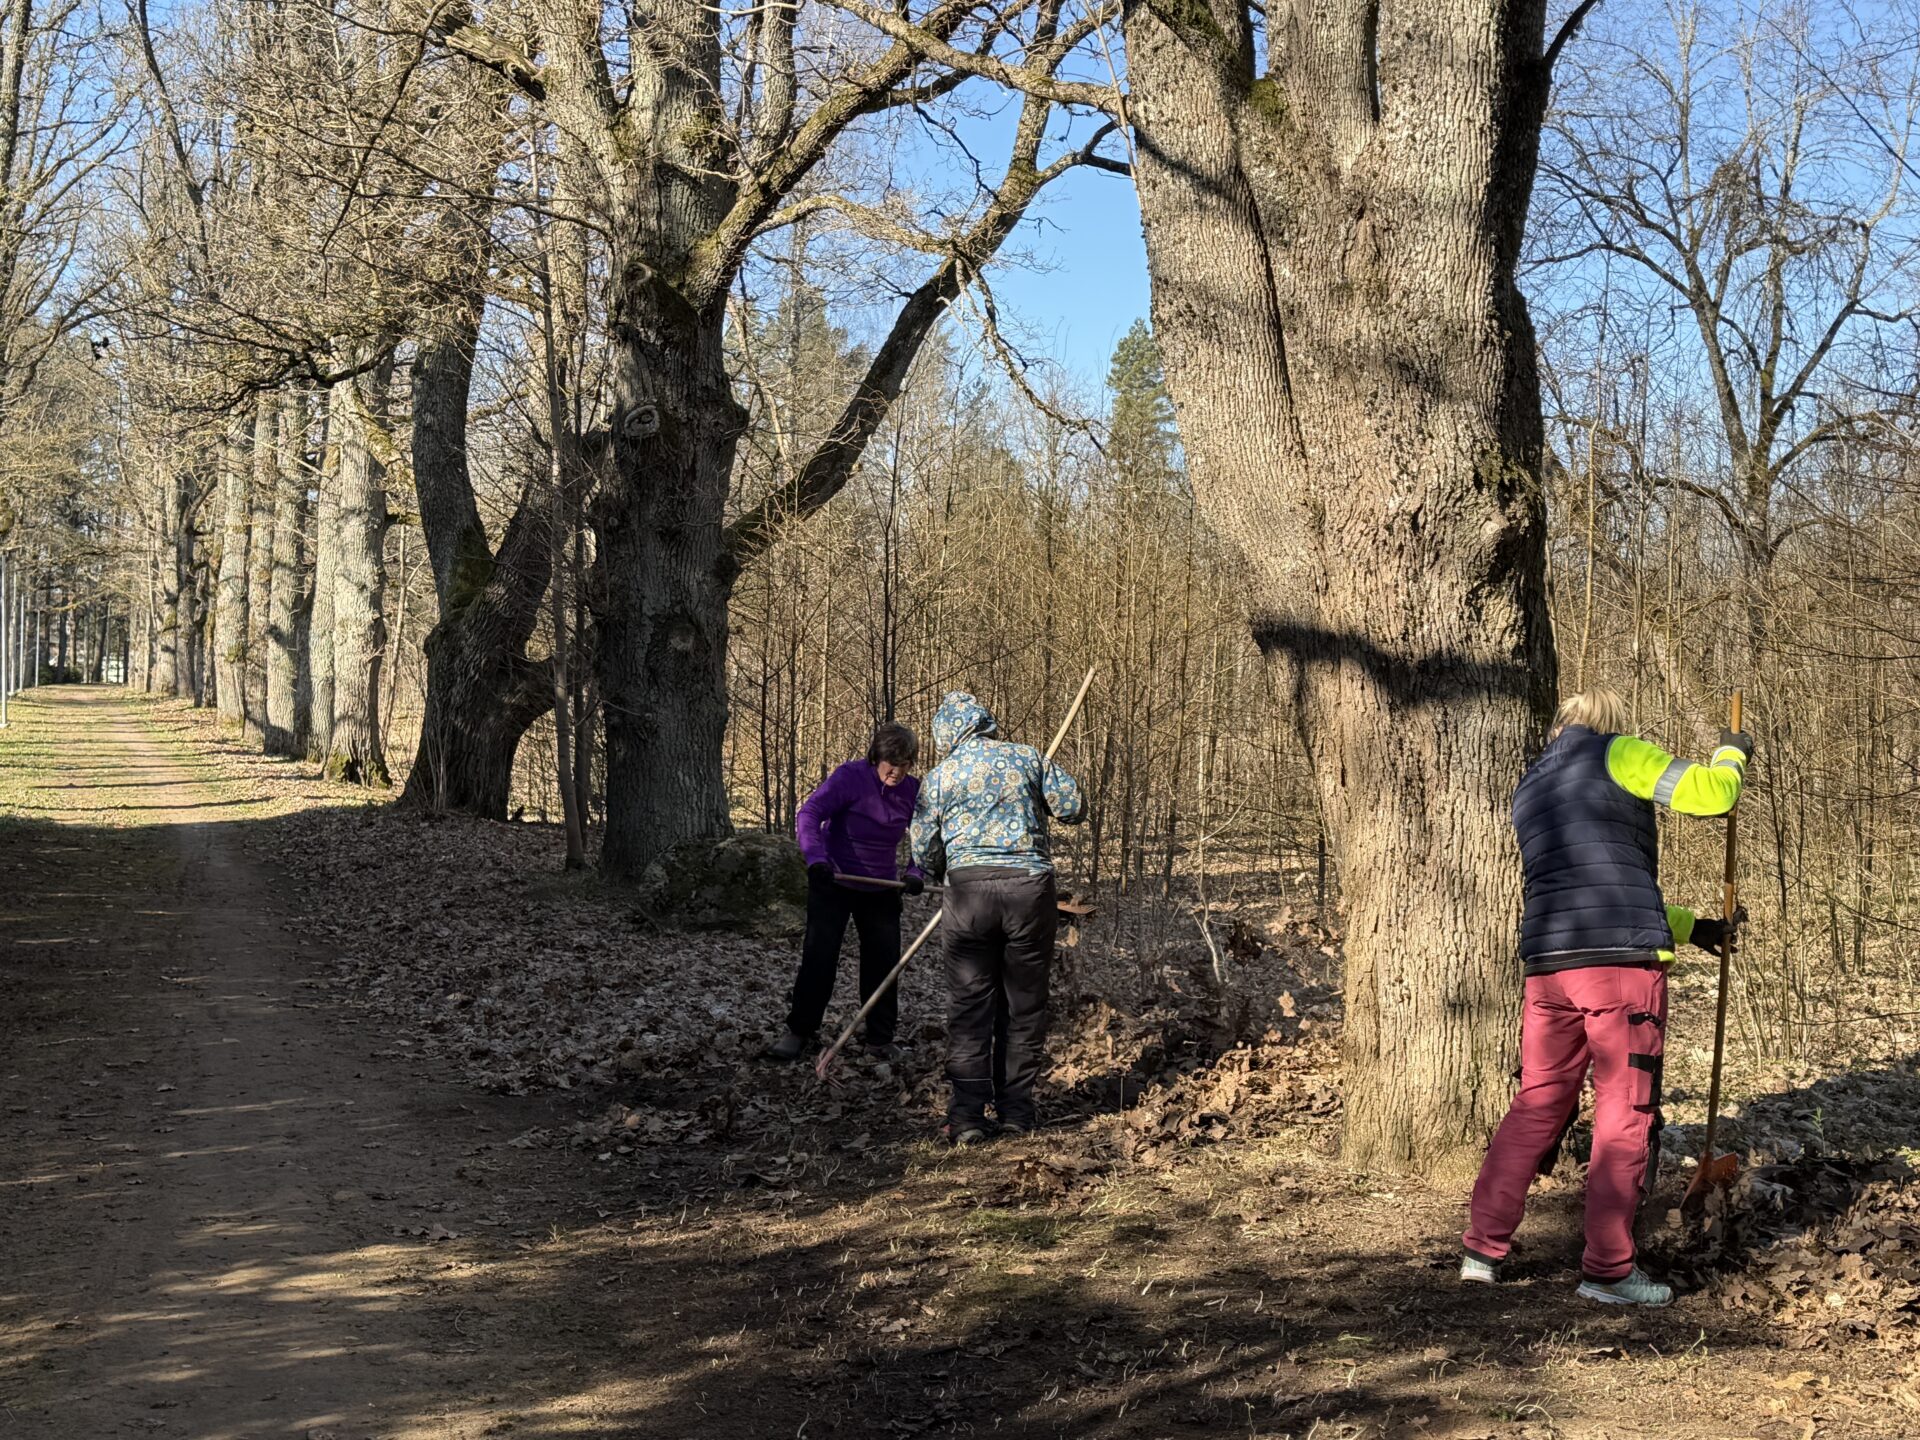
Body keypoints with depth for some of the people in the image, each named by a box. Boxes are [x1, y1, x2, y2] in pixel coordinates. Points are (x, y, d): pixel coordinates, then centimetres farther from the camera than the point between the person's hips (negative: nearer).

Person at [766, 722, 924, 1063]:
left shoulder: (912, 791, -4)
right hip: (833, 884, -4)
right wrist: (815, 857, -41)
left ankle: (879, 1037, 17)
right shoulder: (850, 777, -18)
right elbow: (809, 814, -26)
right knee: (819, 957, -6)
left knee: (883, 961, 4)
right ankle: (798, 1031, 6)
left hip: (882, 890, 4)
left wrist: (916, 874, -15)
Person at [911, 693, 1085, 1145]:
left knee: (968, 1006, 4)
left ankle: (967, 1115, -1)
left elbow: (924, 854, 7)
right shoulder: (1028, 758, 6)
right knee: (1024, 1005, 10)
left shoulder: (940, 776, 6)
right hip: (1030, 886, 1)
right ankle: (1016, 1110, 13)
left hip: (968, 887, 0)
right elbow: (1073, 808, 4)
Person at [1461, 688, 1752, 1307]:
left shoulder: (1528, 791, 25)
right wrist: (1731, 755, 20)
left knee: (1536, 1106, 13)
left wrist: (1691, 927, 33)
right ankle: (1608, 1268, 4)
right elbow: (1708, 792, -4)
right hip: (1622, 960, -6)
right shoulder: (1617, 756, 4)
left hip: (1549, 964, 6)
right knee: (1626, 1114, 1)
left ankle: (1483, 1250, 12)